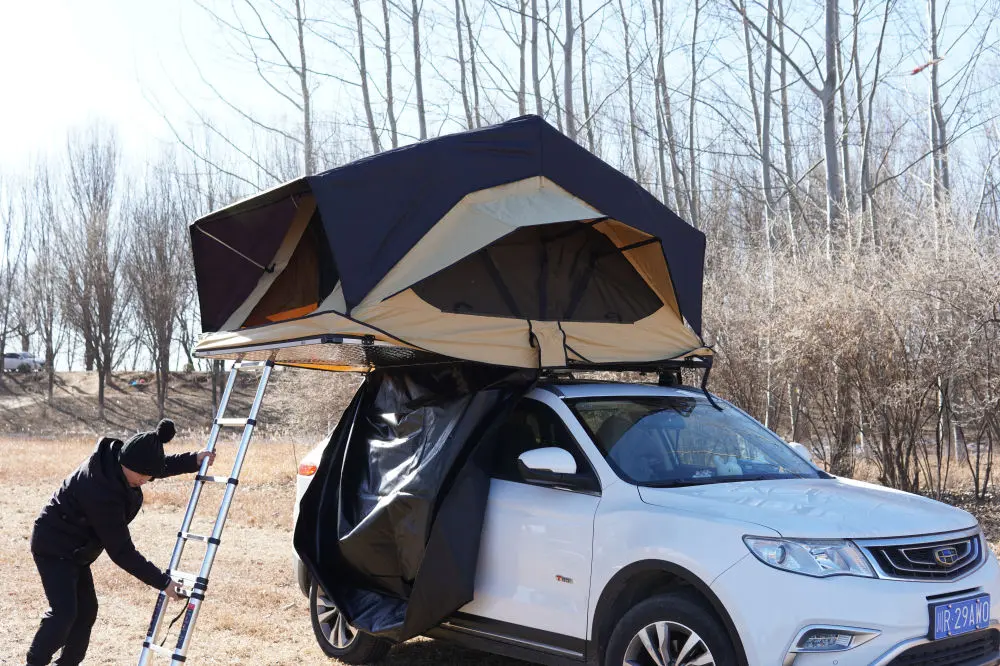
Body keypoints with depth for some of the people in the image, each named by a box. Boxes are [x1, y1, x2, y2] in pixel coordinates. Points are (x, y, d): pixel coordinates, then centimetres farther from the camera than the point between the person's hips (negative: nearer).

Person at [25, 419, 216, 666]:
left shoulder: (116, 458, -12)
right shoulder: (101, 493, -35)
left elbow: (162, 466, 11)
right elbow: (121, 551, -29)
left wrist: (194, 460, -3)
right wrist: (162, 582, -25)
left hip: (75, 550, 9)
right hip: (55, 548, -9)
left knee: (86, 610, 8)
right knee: (64, 612, -18)